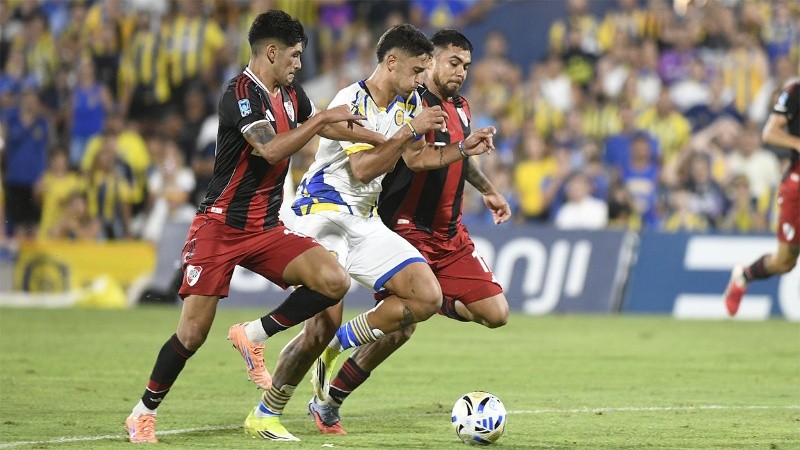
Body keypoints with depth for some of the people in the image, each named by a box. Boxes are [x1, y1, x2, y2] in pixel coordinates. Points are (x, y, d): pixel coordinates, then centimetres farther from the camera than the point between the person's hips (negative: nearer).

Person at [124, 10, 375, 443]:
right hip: (220, 227, -7)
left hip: (266, 229, 7)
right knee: (193, 332, -9)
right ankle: (143, 413, 11)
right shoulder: (240, 94, -16)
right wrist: (323, 118, -23)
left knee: (334, 281, -16)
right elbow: (272, 149, -30)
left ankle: (253, 335, 0)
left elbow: (335, 128, 25)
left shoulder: (290, 95, 9)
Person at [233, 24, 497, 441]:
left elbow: (415, 158, 21)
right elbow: (363, 169, -26)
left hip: (365, 220, 8)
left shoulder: (409, 103, 9)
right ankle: (263, 415, -2)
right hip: (324, 215, -8)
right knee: (324, 323, -16)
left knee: (427, 297, -7)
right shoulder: (352, 102, -16)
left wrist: (464, 148, 9)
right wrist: (410, 130, -27)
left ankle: (339, 346, 3)